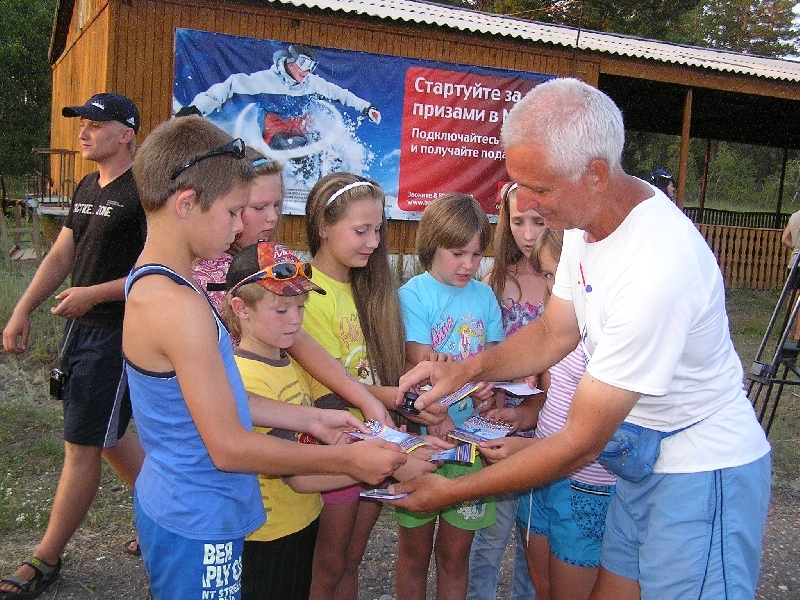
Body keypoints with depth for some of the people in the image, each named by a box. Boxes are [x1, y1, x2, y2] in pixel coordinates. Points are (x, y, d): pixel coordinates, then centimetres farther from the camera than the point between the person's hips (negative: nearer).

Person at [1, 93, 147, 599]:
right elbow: (61, 255, 15)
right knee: (110, 436, 17)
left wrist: (94, 294, -21)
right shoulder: (87, 188, 13)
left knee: (81, 446, 1)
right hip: (81, 327, 9)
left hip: (116, 333, -9)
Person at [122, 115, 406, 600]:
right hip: (198, 526, -9)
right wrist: (347, 460, -17)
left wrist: (308, 419, 6)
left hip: (172, 505, 9)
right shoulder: (179, 305, -27)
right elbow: (229, 447, -25)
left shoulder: (150, 284, 4)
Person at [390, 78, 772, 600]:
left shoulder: (656, 268, -33)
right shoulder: (587, 219, -5)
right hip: (646, 457, 8)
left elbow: (581, 444, -27)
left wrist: (453, 491, -19)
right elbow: (554, 334, 7)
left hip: (702, 475, -8)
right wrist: (467, 368, -9)